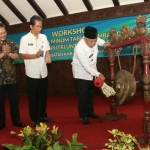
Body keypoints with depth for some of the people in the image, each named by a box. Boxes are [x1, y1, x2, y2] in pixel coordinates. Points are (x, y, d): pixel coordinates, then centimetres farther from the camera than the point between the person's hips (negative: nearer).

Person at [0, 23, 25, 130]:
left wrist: (9, 53, -17)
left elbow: (17, 56, 0)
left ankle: (16, 120, 26)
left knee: (14, 99, 11)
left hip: (12, 77, 3)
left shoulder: (11, 43, 5)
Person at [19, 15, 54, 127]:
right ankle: (35, 119, 19)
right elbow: (23, 55, -9)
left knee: (43, 95, 15)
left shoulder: (44, 37, 4)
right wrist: (35, 55, -24)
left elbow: (47, 51, 9)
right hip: (32, 73, -4)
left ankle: (42, 115, 31)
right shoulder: (25, 39, -9)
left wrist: (48, 57, -13)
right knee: (33, 97, 6)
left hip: (43, 72, 4)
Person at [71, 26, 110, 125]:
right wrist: (98, 74, -35)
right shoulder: (79, 48, -34)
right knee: (83, 95, -3)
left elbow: (98, 40, 14)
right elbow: (86, 66, -33)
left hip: (91, 72, 7)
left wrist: (104, 43, -6)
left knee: (91, 94, 18)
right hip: (81, 73, -7)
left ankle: (90, 111, 33)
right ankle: (83, 116, 9)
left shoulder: (93, 39, -15)